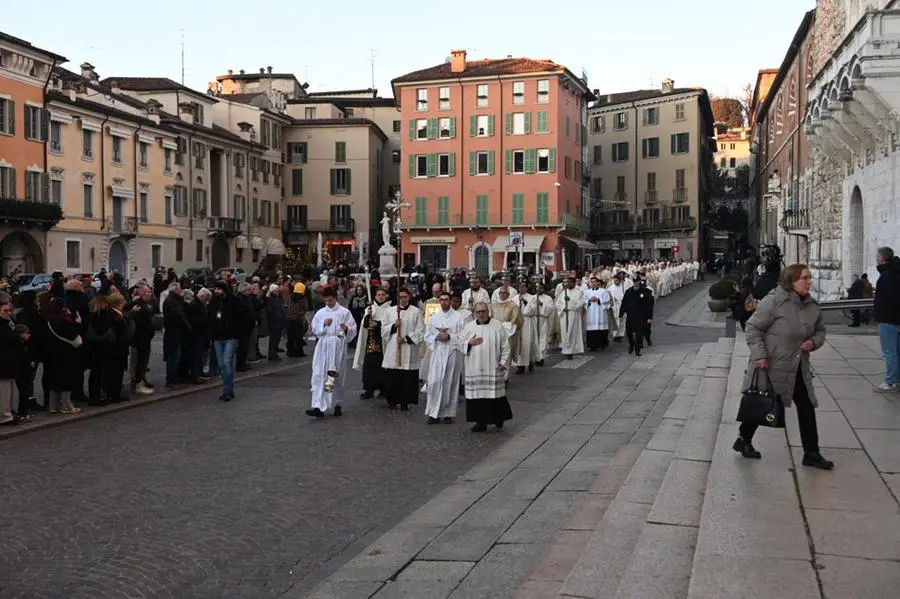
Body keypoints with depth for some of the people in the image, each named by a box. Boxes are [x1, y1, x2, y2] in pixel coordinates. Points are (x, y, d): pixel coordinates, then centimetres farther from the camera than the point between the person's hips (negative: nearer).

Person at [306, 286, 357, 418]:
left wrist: (346, 328, -23)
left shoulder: (344, 312, 1)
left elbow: (353, 329, -2)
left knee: (337, 376, 5)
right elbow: (314, 329, 9)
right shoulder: (320, 313, 11)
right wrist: (323, 324, -8)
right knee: (319, 376, -8)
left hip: (338, 347, -2)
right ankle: (319, 407, -13)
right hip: (323, 346, 2)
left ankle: (336, 404, 22)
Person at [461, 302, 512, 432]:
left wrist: (503, 362, -6)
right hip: (475, 368, 2)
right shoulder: (469, 327, 8)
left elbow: (505, 345, 0)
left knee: (495, 394, 2)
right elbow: (461, 344, 10)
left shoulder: (497, 326, 0)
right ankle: (481, 422, 10)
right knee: (478, 395, 2)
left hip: (493, 368, -2)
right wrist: (469, 343, -10)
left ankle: (499, 418, 21)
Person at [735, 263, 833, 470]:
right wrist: (759, 354, -20)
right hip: (771, 367, -7)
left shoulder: (811, 305, 3)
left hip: (798, 368, 7)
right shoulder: (774, 301, -18)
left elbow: (820, 330, 18)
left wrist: (814, 342, -4)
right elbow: (753, 327, -16)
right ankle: (744, 440, 29)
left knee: (806, 408, 7)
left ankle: (811, 453, 17)